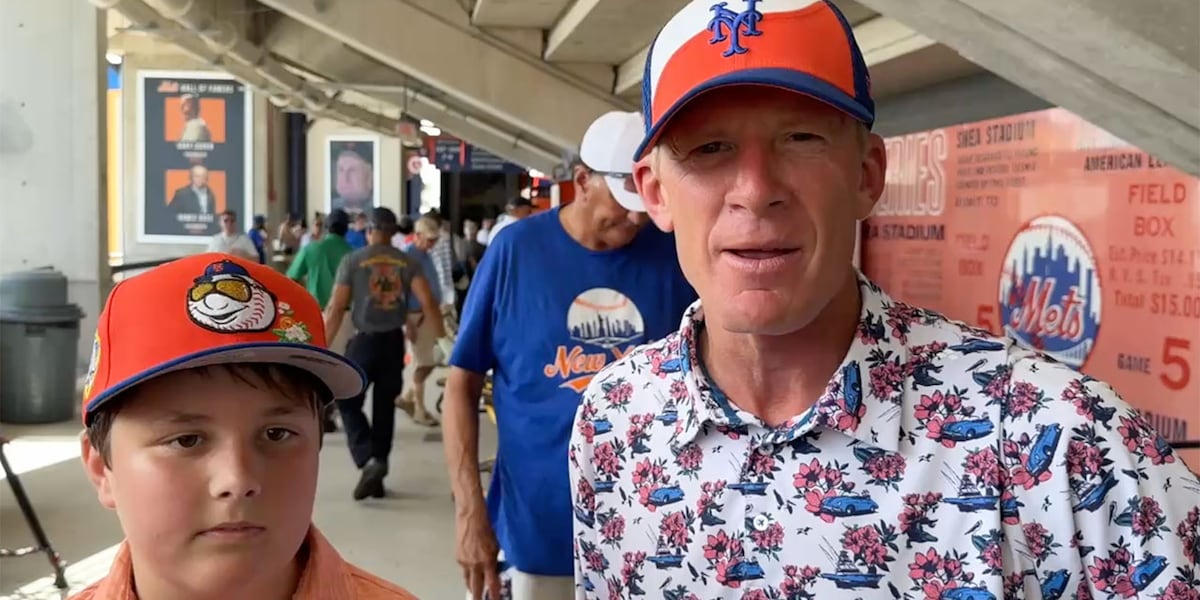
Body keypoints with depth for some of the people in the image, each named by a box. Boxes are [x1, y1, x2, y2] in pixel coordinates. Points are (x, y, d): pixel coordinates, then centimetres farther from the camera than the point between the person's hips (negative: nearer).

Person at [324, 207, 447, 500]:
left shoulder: (353, 260, -4)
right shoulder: (407, 262, 3)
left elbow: (336, 308, -6)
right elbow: (427, 302, -8)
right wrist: (442, 334, 1)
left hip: (364, 340, -3)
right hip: (394, 340, 3)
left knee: (348, 402, 10)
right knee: (385, 406, 13)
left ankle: (369, 460, -10)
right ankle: (377, 475, 17)